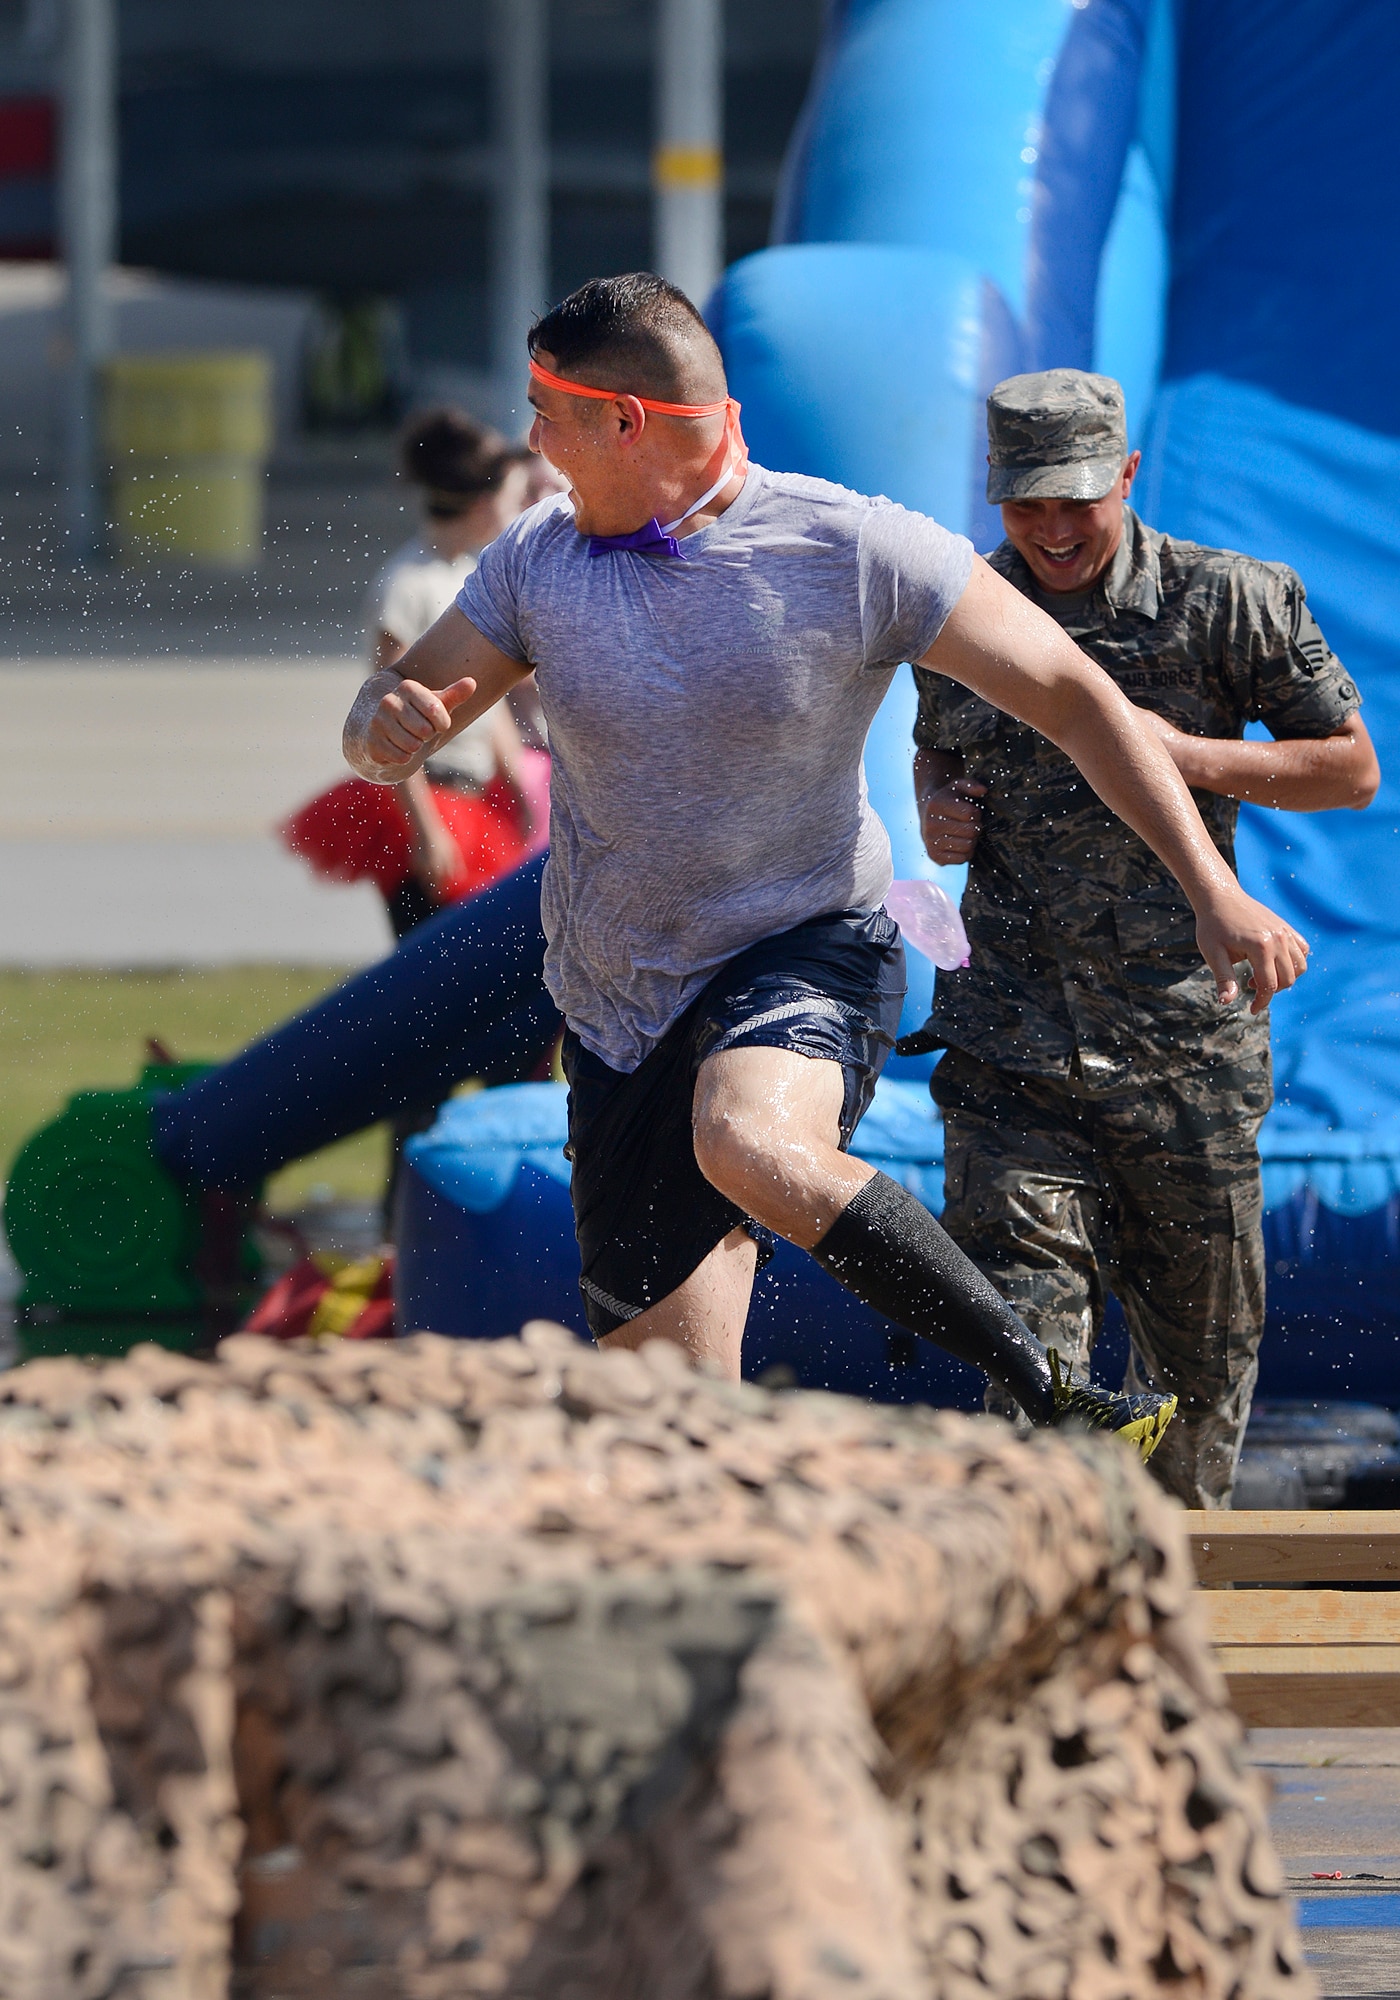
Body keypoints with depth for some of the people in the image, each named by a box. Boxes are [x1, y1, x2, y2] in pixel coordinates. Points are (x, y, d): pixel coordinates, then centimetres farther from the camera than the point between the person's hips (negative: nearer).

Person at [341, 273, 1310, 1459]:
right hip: (621, 1011, 5)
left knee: (751, 1145, -38)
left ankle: (1051, 1399, -33)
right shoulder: (540, 561, -1)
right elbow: (391, 731, 7)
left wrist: (1215, 892, -15)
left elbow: (1077, 698, -8)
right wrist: (386, 723, -20)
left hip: (807, 952, -5)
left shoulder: (852, 551, -13)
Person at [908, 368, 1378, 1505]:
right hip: (1012, 1039, 1)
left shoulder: (1229, 601, -3)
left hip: (1184, 1033, -1)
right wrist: (936, 813, 3)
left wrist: (1191, 754, -14)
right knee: (1027, 1333, -13)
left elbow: (1353, 771, 1)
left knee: (1203, 1346, 10)